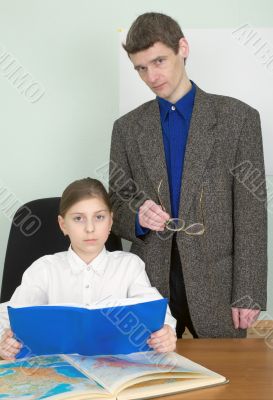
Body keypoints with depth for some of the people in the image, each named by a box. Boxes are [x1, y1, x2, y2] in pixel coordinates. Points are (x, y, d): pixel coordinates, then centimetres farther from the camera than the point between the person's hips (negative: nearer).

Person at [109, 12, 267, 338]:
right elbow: (116, 209, 8)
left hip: (216, 284, -2)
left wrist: (248, 294, -9)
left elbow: (251, 215, -5)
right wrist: (138, 218, -15)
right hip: (150, 283, 2)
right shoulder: (127, 128, 7)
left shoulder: (238, 117, -2)